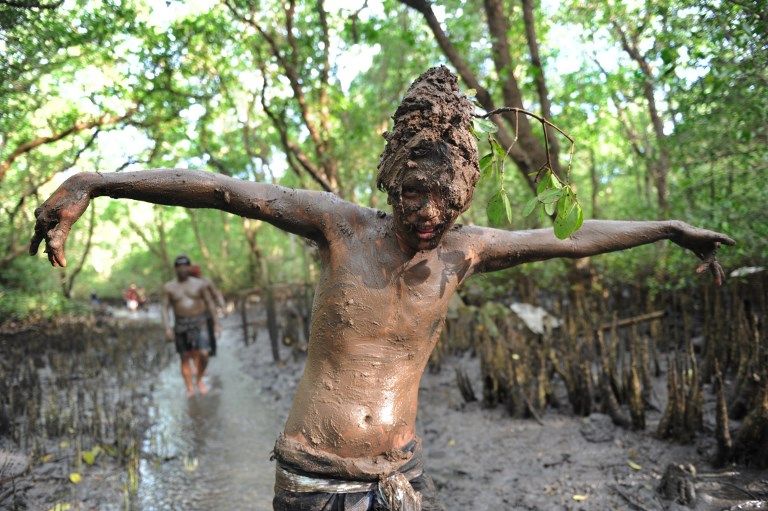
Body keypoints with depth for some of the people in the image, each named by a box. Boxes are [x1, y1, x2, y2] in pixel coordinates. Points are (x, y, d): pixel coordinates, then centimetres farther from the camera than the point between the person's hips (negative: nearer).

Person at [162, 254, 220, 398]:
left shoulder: (200, 283, -2)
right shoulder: (169, 287, -1)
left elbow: (210, 303, 2)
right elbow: (164, 308, -2)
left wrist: (216, 323, -2)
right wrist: (167, 328, -14)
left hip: (199, 323, 0)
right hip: (181, 325, 1)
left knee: (203, 355, -12)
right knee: (185, 358, 3)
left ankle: (199, 379, 14)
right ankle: (189, 388, 16)